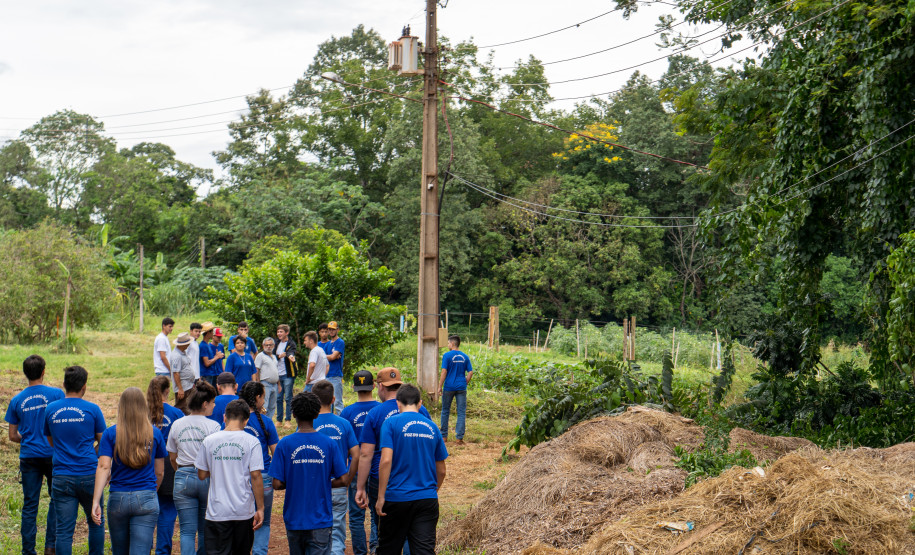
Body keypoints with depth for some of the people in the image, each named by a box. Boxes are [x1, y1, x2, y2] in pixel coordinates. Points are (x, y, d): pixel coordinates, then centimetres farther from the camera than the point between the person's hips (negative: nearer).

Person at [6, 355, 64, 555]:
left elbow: (13, 436, 6)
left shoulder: (17, 401, 2)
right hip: (53, 455, -2)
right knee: (57, 500, 11)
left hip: (28, 456, 2)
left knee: (30, 505, 6)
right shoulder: (56, 394, -6)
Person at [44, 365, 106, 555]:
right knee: (96, 523, 16)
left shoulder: (51, 409, 4)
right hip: (89, 475, -1)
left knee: (64, 530, 1)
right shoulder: (92, 409, -5)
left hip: (62, 477, 2)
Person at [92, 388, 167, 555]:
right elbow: (159, 472, 10)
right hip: (146, 499, -1)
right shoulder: (155, 433, 3)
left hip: (118, 499, 1)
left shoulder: (110, 434, -1)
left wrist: (96, 501, -14)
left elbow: (103, 468, -11)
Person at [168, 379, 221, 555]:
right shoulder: (213, 426, -9)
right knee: (205, 530, 13)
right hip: (207, 478, -2)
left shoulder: (177, 425, 4)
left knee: (187, 531, 3)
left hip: (183, 479, 2)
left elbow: (172, 458, 12)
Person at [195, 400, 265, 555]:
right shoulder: (252, 442, -5)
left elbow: (202, 475, 5)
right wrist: (260, 508, -3)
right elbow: (256, 476, -8)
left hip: (217, 512, 0)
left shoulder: (209, 441, -1)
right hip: (244, 511, 0)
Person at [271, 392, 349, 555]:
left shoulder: (285, 444, -6)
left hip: (294, 518, 1)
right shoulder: (329, 444, -4)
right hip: (321, 518, -1)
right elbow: (344, 480, -5)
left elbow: (277, 484, -8)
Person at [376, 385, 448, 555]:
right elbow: (441, 471, 13)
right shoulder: (432, 427, 8)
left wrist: (381, 497, -12)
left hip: (397, 498, -3)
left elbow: (386, 460, -16)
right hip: (427, 500, 3)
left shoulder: (391, 423, -4)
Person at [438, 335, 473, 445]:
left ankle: (444, 435, 19)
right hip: (461, 388, 3)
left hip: (449, 387, -3)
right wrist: (465, 383, 12)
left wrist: (440, 387, -7)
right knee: (461, 413, 4)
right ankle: (459, 437, 0)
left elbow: (444, 372, -11)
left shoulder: (447, 355, -7)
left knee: (445, 411, 12)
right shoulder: (465, 356, 5)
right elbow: (470, 372, 3)